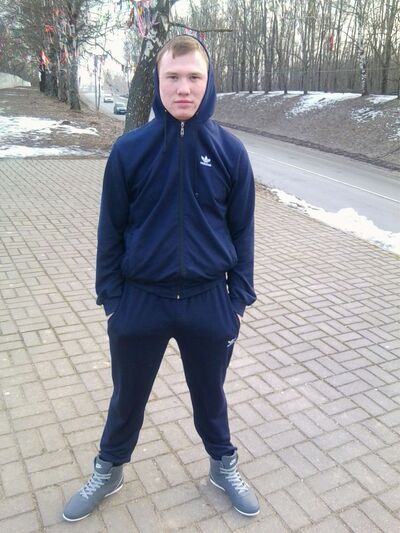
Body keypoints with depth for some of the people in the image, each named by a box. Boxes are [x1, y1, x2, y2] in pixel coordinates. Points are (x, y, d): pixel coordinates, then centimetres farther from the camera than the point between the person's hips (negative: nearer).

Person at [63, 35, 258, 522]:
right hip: (140, 301, 0)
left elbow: (241, 230, 1)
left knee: (210, 394, 20)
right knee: (128, 396, 19)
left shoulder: (230, 151, -6)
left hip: (209, 303, 1)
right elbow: (111, 230, -2)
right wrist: (111, 298, -2)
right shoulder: (129, 149, -8)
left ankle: (223, 466, 47)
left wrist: (238, 299, 1)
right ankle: (108, 471, 45)